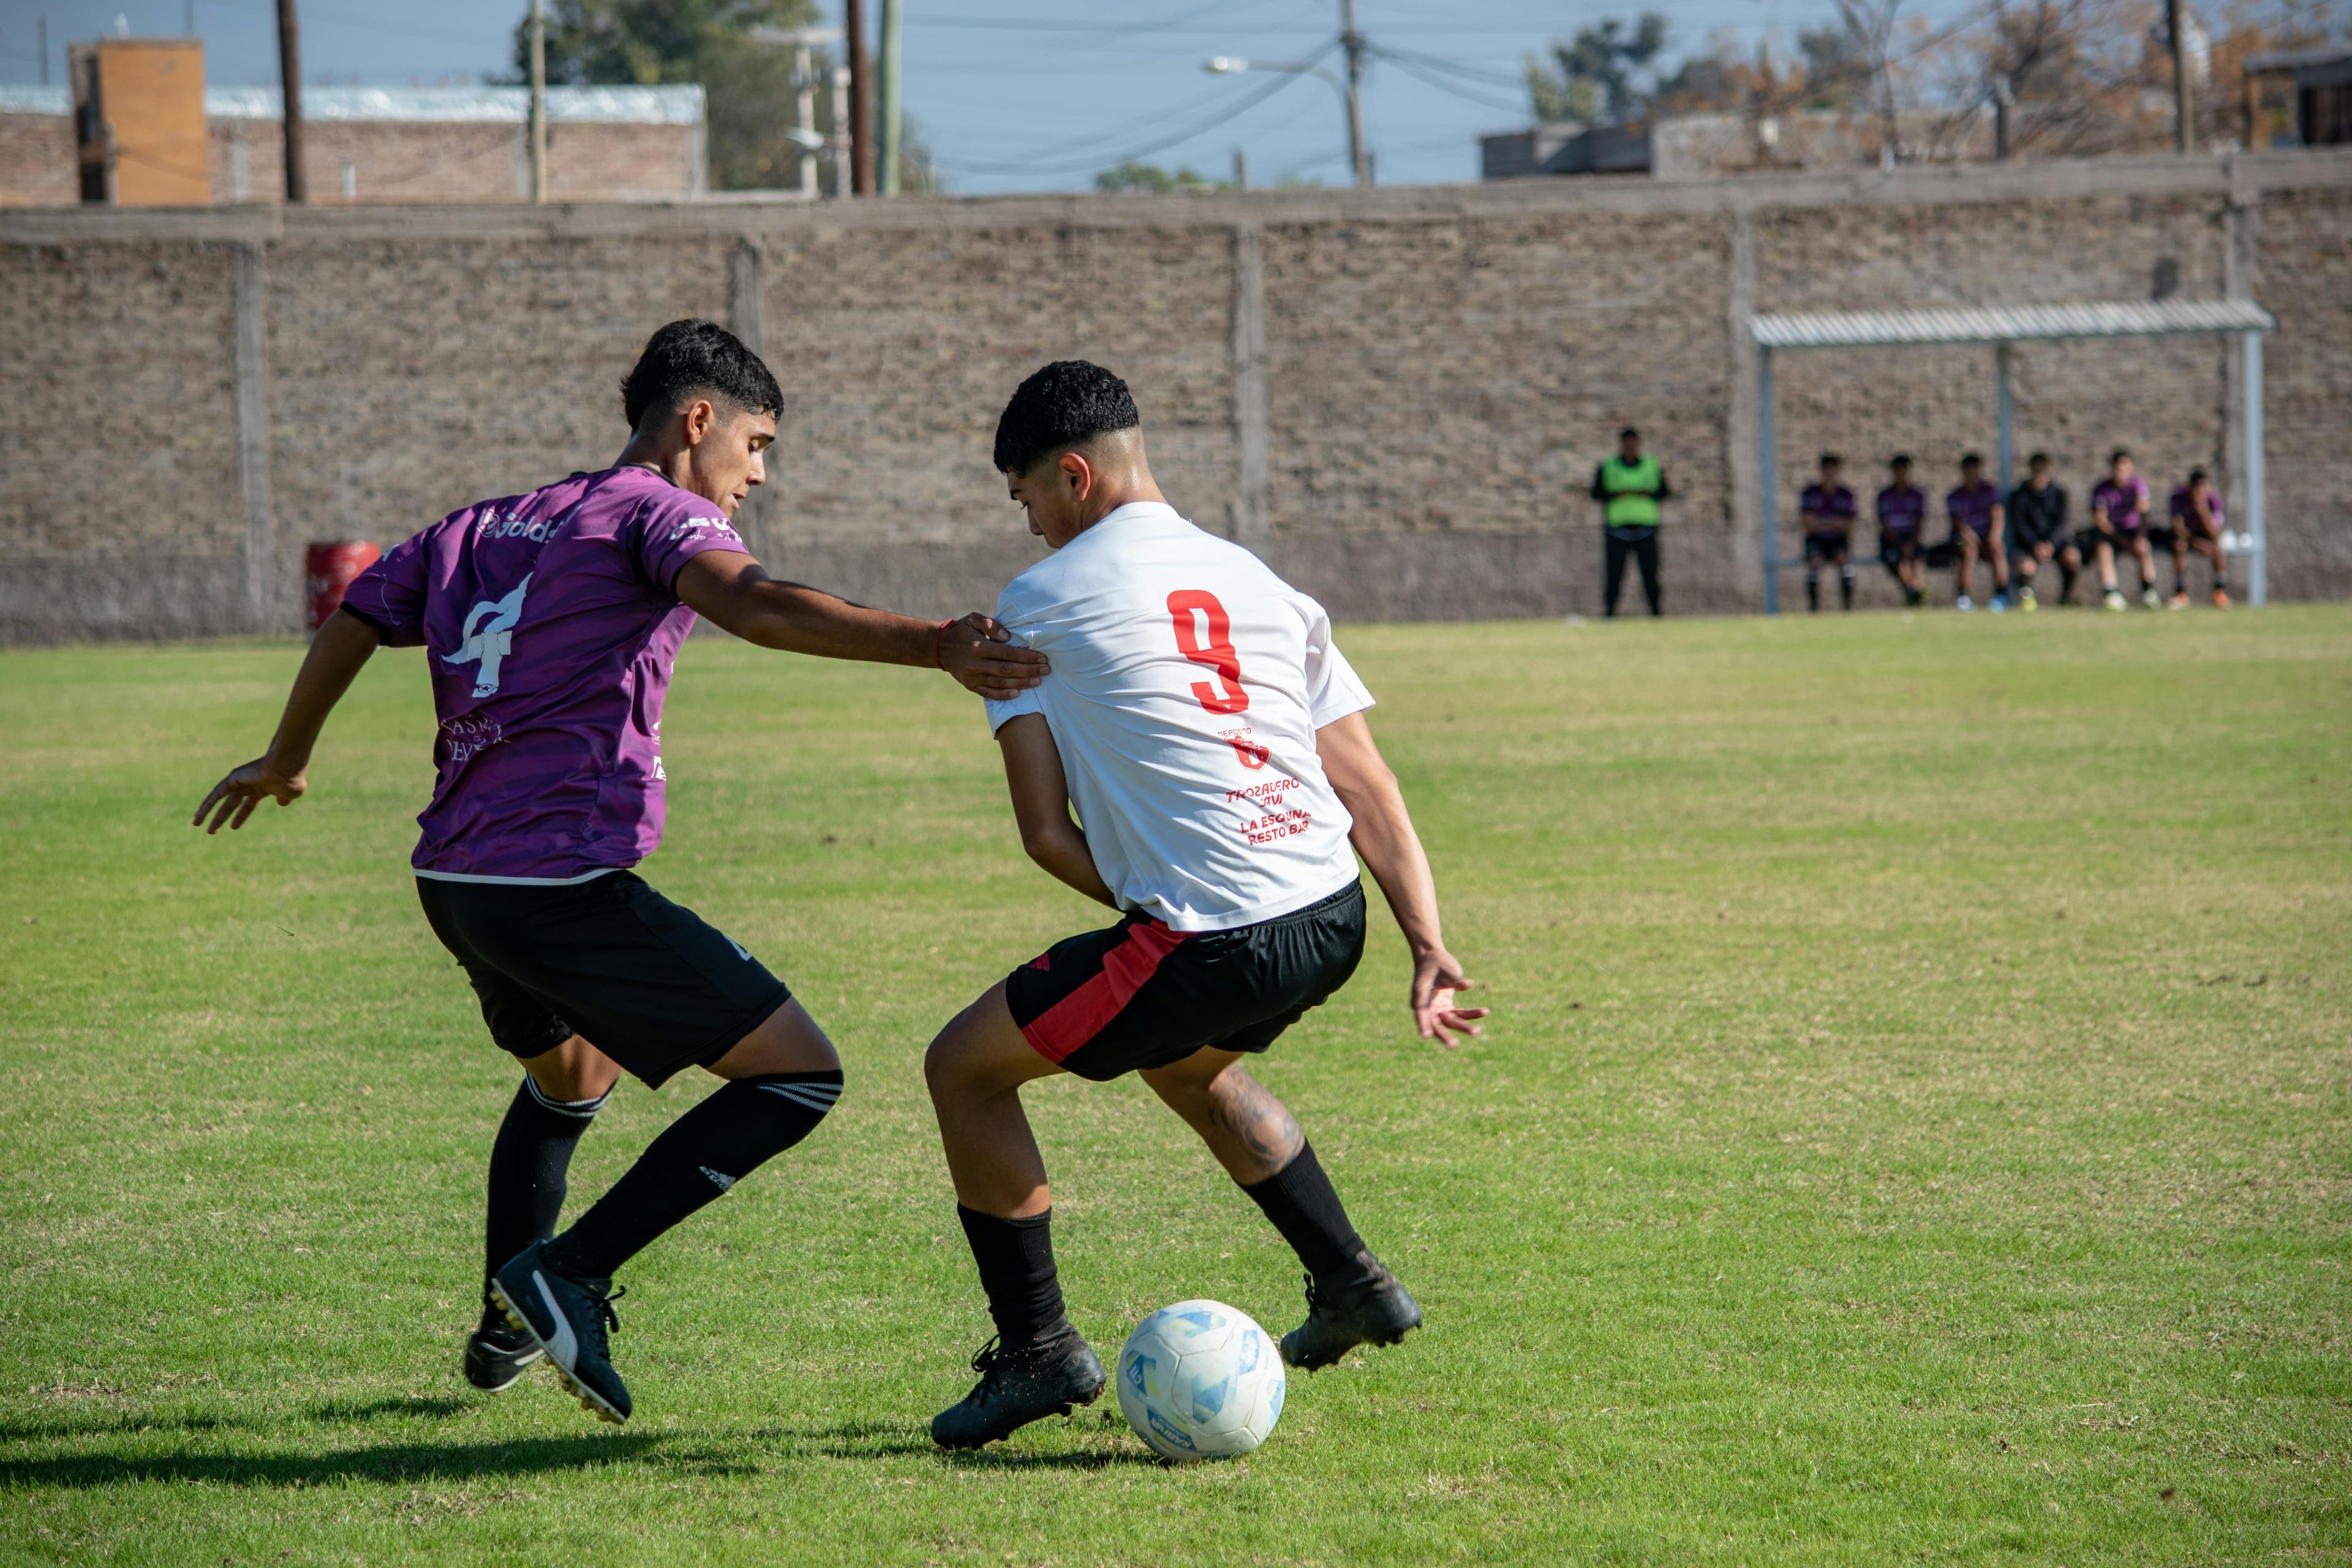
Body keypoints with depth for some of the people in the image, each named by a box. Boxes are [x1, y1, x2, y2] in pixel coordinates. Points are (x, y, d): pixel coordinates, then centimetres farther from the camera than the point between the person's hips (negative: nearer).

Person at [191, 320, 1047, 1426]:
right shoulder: (657, 511, -4)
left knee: (570, 1076, 36)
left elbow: (351, 622, 27)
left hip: (454, 881, 9)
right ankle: (567, 1273, -11)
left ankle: (507, 1330, 39)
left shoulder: (481, 530, 19)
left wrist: (282, 766, 45)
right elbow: (757, 607, -25)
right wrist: (931, 647, -36)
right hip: (568, 887, -9)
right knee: (800, 1075, -5)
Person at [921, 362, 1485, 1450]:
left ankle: (1037, 1350, 12)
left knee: (964, 1068, 13)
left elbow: (1045, 833, -1)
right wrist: (1429, 948, 10)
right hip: (1334, 917, 7)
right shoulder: (1257, 583, 18)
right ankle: (1352, 1286, 37)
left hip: (1210, 941, -7)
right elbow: (1371, 795, 13)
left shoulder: (1036, 604, 3)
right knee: (1184, 1062, 37)